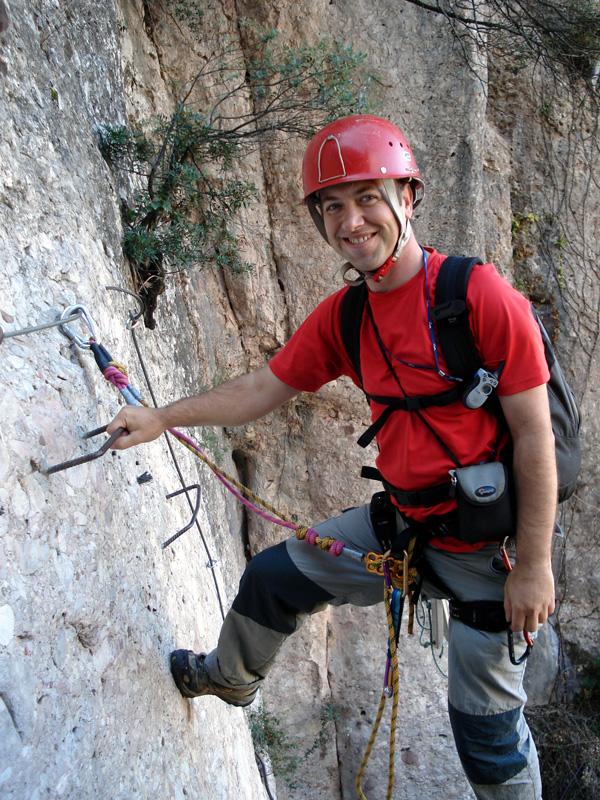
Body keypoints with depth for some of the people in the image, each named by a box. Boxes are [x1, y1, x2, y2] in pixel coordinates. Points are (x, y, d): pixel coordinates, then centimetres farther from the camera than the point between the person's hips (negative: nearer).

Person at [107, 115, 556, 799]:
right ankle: (229, 677, 48)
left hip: (487, 544, -6)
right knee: (273, 574, 17)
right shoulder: (341, 317, -1)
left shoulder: (480, 294, -21)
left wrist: (534, 567, -17)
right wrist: (162, 418, 5)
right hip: (402, 522, 7)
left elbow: (533, 435, -19)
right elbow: (261, 390, 10)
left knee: (485, 718, 3)